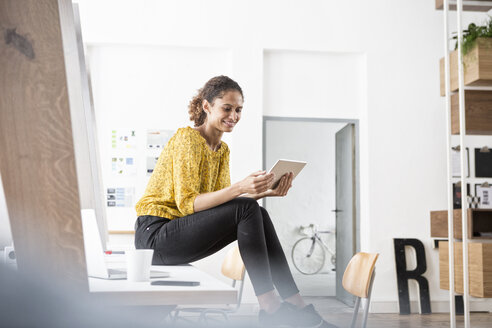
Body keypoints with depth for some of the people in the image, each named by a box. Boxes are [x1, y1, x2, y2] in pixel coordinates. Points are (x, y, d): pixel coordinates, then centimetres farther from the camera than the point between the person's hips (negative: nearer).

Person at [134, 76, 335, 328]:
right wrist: (239, 188, -33)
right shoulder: (186, 139, -14)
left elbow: (221, 201, 5)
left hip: (181, 235, 8)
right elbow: (187, 203, -21)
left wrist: (264, 192, -9)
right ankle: (268, 307, -21)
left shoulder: (222, 150, 13)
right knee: (247, 210, -22)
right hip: (155, 233, -8)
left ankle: (294, 302, -11)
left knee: (258, 214, -11)